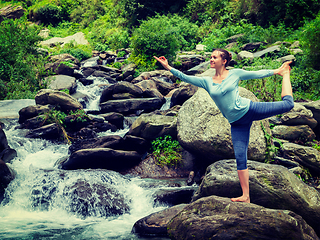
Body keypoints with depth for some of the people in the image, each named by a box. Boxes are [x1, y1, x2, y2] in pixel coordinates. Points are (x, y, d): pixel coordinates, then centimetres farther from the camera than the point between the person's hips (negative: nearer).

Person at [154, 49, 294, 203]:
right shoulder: (207, 81, 4)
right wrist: (169, 68, -10)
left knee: (288, 104, -2)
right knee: (240, 158, -2)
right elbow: (185, 78, -1)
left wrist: (277, 71, 15)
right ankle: (246, 196, 3)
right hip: (237, 123, 2)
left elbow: (257, 74, 8)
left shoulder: (235, 73, -2)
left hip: (249, 109, -2)